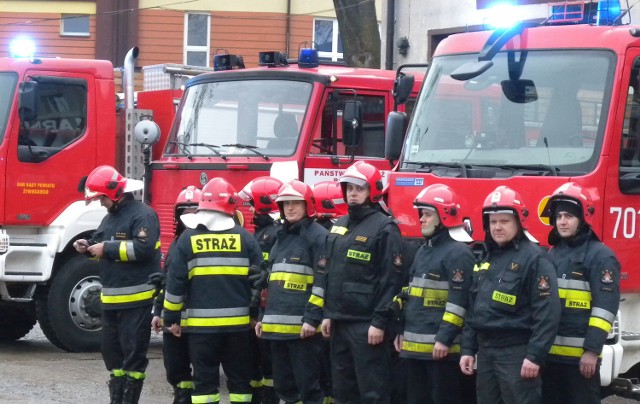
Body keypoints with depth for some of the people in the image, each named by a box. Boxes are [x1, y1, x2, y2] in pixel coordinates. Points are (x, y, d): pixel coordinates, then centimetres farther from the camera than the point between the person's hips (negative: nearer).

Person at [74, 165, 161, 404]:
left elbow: (143, 248, -24)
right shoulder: (110, 217, 18)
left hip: (136, 300, -9)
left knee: (133, 353, -5)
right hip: (111, 299, 9)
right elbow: (102, 245, 28)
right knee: (112, 351, 13)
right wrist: (88, 247, 5)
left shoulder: (142, 215, -11)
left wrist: (107, 249, -20)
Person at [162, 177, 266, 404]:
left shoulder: (189, 237, -1)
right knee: (239, 378, 9)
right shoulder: (244, 237, 1)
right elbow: (259, 277, 3)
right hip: (237, 322, 1)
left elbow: (175, 280, -1)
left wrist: (171, 317, 7)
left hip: (201, 324, -1)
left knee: (205, 381, 2)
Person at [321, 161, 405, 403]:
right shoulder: (339, 227, 15)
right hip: (340, 322, 8)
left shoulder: (384, 228, -9)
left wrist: (380, 322, -18)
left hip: (367, 325, -8)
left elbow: (391, 280, -14)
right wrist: (328, 313, 14)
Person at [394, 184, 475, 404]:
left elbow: (459, 300, -18)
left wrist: (445, 338, -22)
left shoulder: (458, 252, -11)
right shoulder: (424, 250, 19)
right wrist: (402, 330, 20)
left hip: (440, 346, -9)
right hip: (415, 344, 10)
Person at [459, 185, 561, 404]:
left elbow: (547, 312, -16)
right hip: (486, 352, 8)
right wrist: (468, 349, 14)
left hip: (516, 353, -8)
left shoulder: (534, 258, -10)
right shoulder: (486, 259, 15)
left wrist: (534, 356, -20)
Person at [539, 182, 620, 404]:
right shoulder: (552, 255, 17)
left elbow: (605, 306, -13)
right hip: (549, 352, 7)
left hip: (580, 355, -7)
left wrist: (592, 350, -18)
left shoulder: (600, 256, -6)